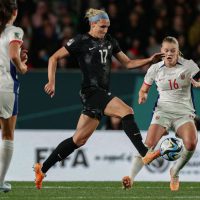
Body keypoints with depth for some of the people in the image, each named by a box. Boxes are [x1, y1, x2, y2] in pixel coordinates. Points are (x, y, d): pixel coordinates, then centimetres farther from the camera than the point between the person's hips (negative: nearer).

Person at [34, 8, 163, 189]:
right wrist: (52, 82, -11)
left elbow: (128, 63, 19)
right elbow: (54, 58, -1)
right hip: (91, 91, -7)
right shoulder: (81, 41, -4)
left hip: (103, 94, 7)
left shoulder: (109, 41, 15)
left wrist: (149, 60, 5)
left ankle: (42, 169, 13)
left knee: (79, 139, 6)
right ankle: (145, 154, -30)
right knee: (127, 111, -26)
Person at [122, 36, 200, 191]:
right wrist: (143, 96, -6)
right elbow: (144, 90, 17)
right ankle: (131, 177, -24)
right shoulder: (155, 69, 5)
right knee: (149, 144, -24)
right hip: (163, 111, 1)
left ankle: (175, 172, -2)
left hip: (184, 112, -1)